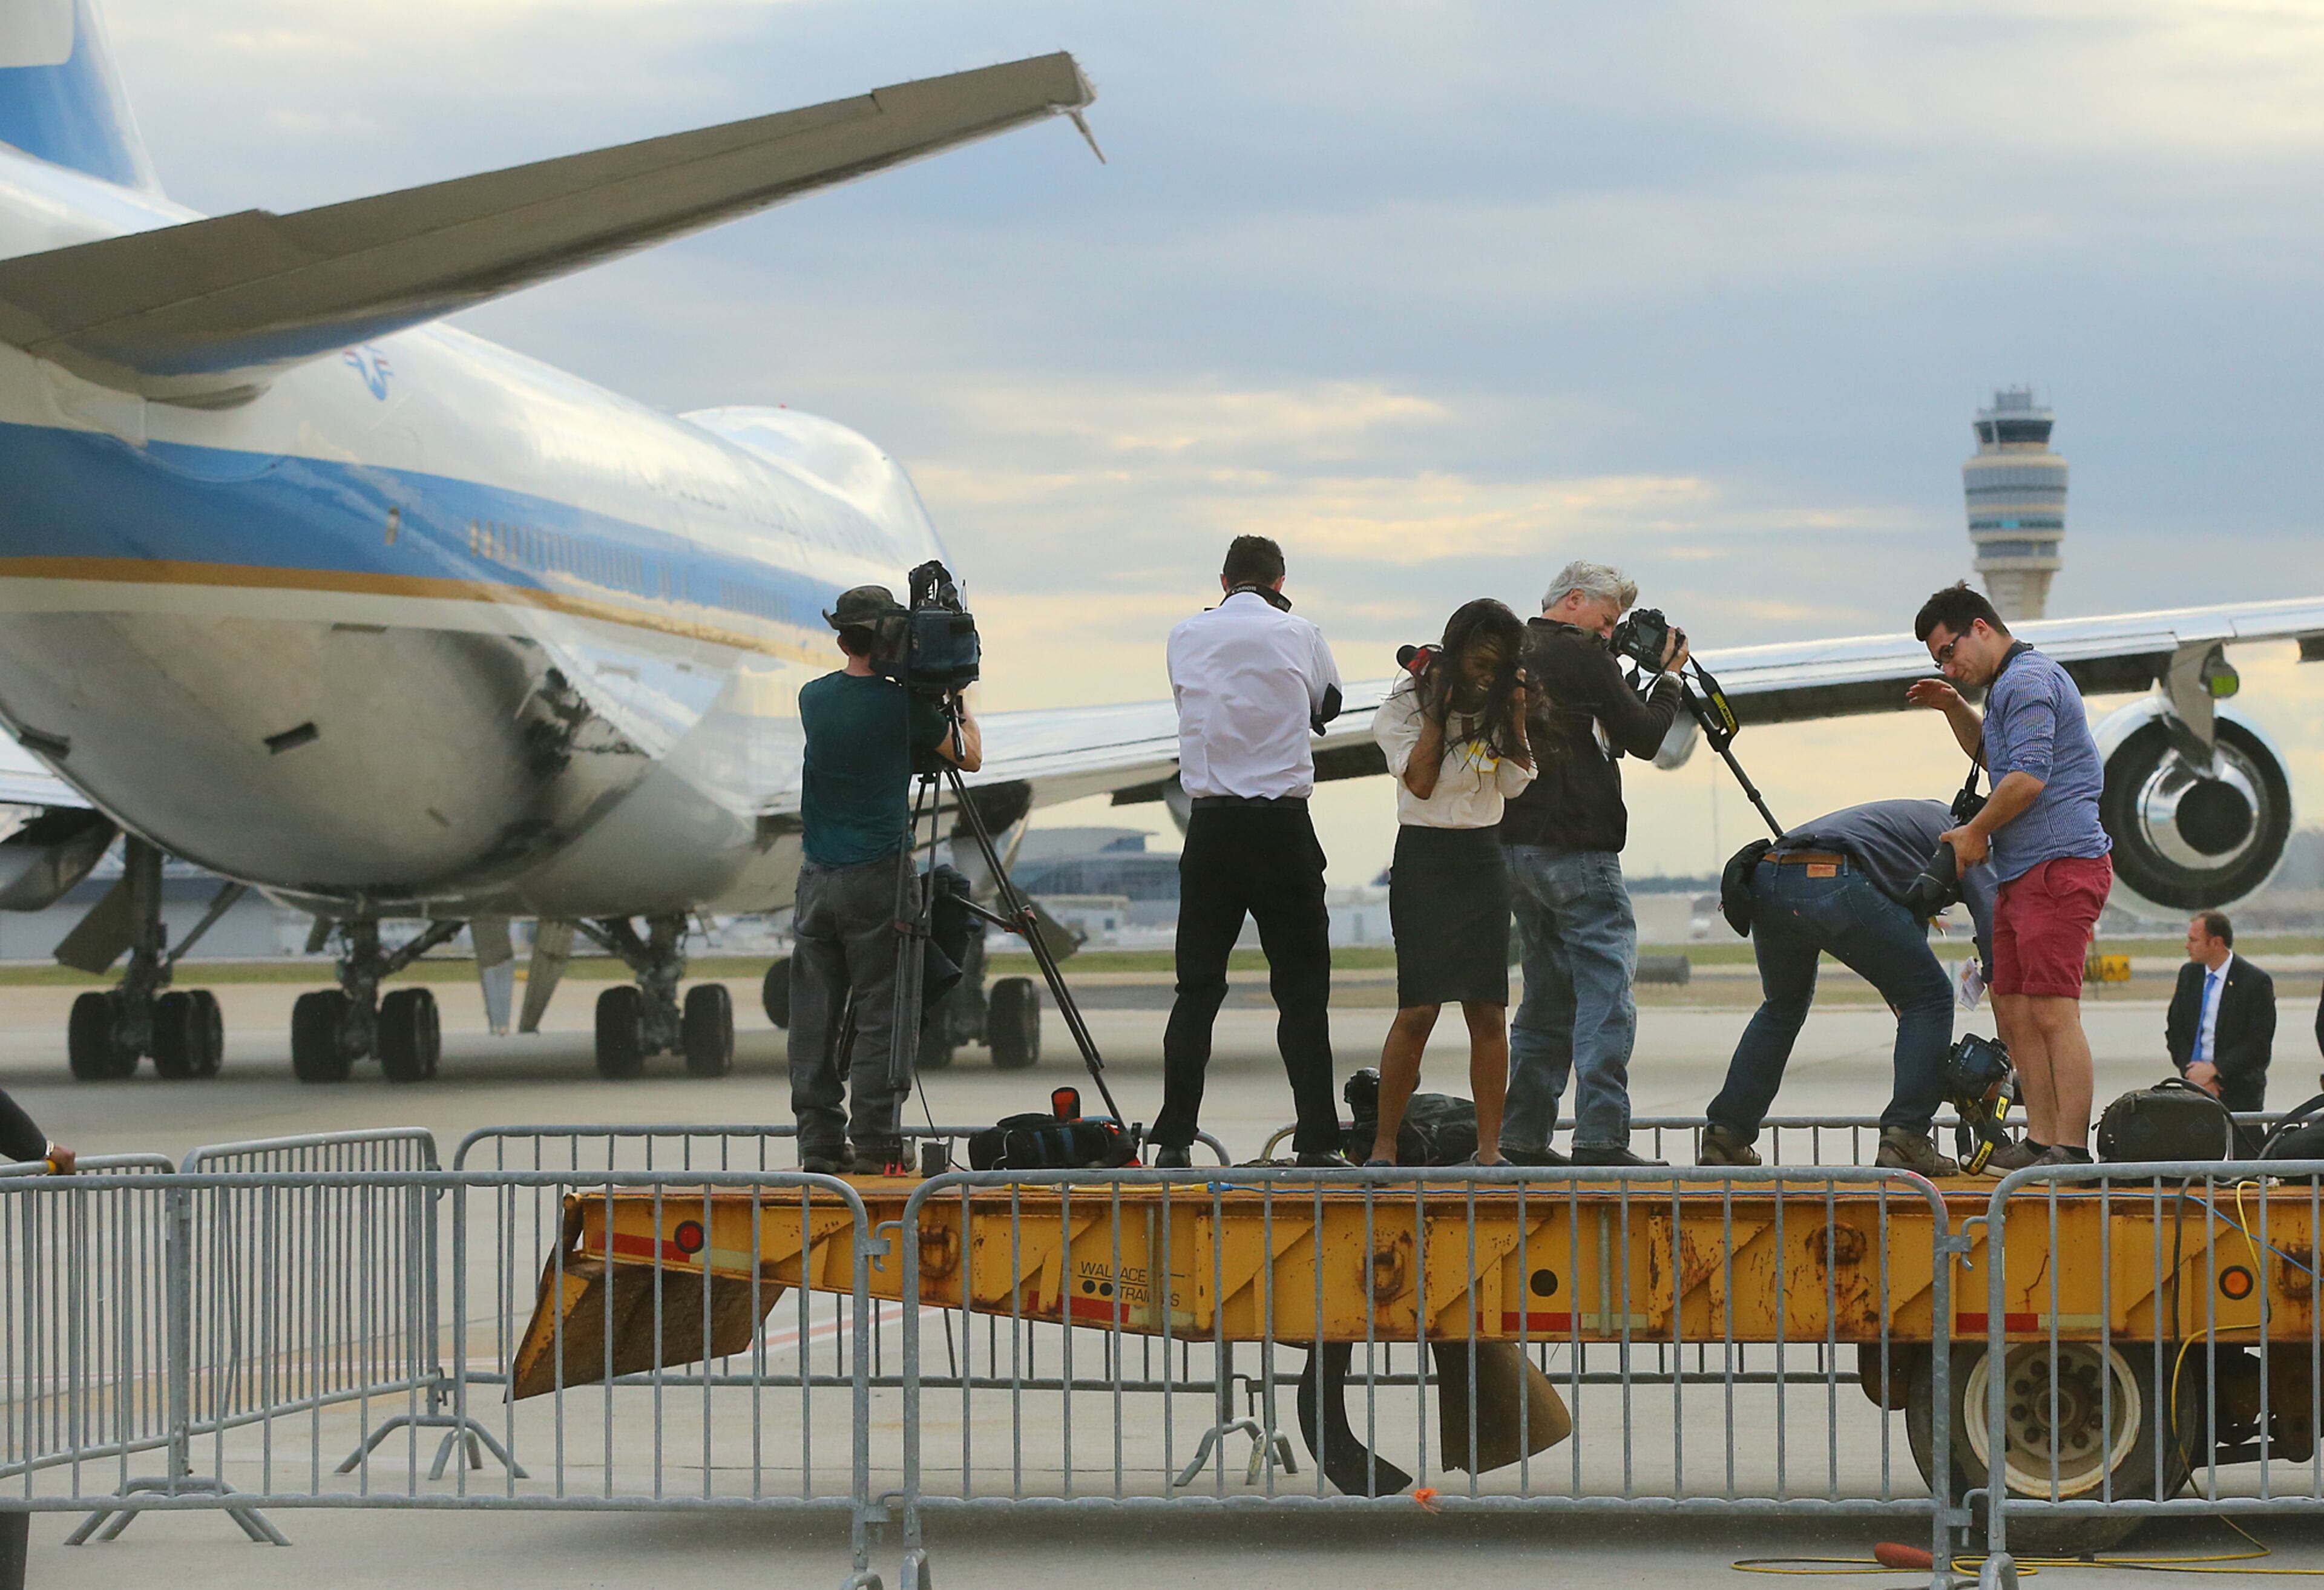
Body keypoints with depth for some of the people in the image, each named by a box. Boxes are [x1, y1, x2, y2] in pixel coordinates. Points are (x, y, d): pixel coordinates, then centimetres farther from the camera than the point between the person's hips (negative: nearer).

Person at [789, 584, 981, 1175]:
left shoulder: (814, 699, 6)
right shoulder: (903, 704, -7)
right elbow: (970, 756, 6)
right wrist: (960, 704, 23)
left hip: (817, 877, 4)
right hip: (877, 879, -4)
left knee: (814, 1014, 6)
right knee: (879, 1014, -1)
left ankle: (820, 1142, 5)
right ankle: (873, 1141, -4)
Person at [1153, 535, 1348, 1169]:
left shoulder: (1185, 637, 6)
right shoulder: (1300, 635, 1)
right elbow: (1328, 705, 18)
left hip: (1210, 826, 2)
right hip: (1283, 825, -2)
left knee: (1196, 989, 6)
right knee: (1302, 987, 2)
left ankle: (1174, 1140, 1)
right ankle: (1317, 1140, -4)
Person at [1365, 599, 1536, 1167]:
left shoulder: (1496, 707, 11)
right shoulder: (1405, 706, -2)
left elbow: (1516, 783, 2)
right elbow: (1420, 782, -12)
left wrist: (1516, 715, -3)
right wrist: (1436, 710, -11)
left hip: (1483, 863, 4)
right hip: (1424, 860, -4)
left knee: (1488, 1011, -1)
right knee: (1418, 1010, -12)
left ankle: (1489, 1147, 0)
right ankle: (1384, 1145, -6)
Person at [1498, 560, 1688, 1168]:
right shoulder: (1583, 657, -8)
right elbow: (1645, 737, -4)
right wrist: (1669, 678, 9)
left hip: (1515, 845, 8)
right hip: (1577, 850, -8)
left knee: (1547, 997, 13)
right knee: (1606, 993, -8)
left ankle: (1522, 1138, 10)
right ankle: (1601, 1138, -14)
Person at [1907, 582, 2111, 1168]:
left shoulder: (2025, 680, -11)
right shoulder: (2015, 682, 23)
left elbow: (2028, 776, -21)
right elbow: (1992, 755, 41)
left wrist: (1975, 832, -7)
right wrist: (1954, 708, 25)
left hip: (2059, 866, -11)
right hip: (2022, 875, 11)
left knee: (2053, 1012, -13)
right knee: (2014, 1011, 9)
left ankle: (2072, 1148, -15)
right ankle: (2040, 1140, 10)